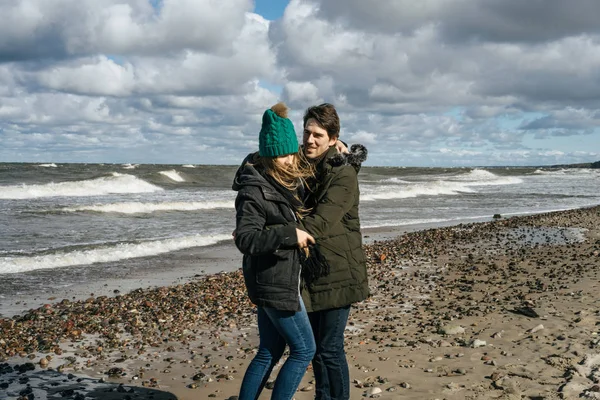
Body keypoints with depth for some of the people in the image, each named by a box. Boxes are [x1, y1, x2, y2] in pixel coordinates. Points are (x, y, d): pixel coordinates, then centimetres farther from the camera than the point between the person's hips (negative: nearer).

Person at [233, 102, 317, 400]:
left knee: (269, 352, 15)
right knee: (304, 350, 0)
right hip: (274, 282, -9)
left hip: (279, 278, 9)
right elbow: (245, 239, -27)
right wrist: (290, 235, -30)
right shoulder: (254, 190, -19)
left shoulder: (290, 180, 7)